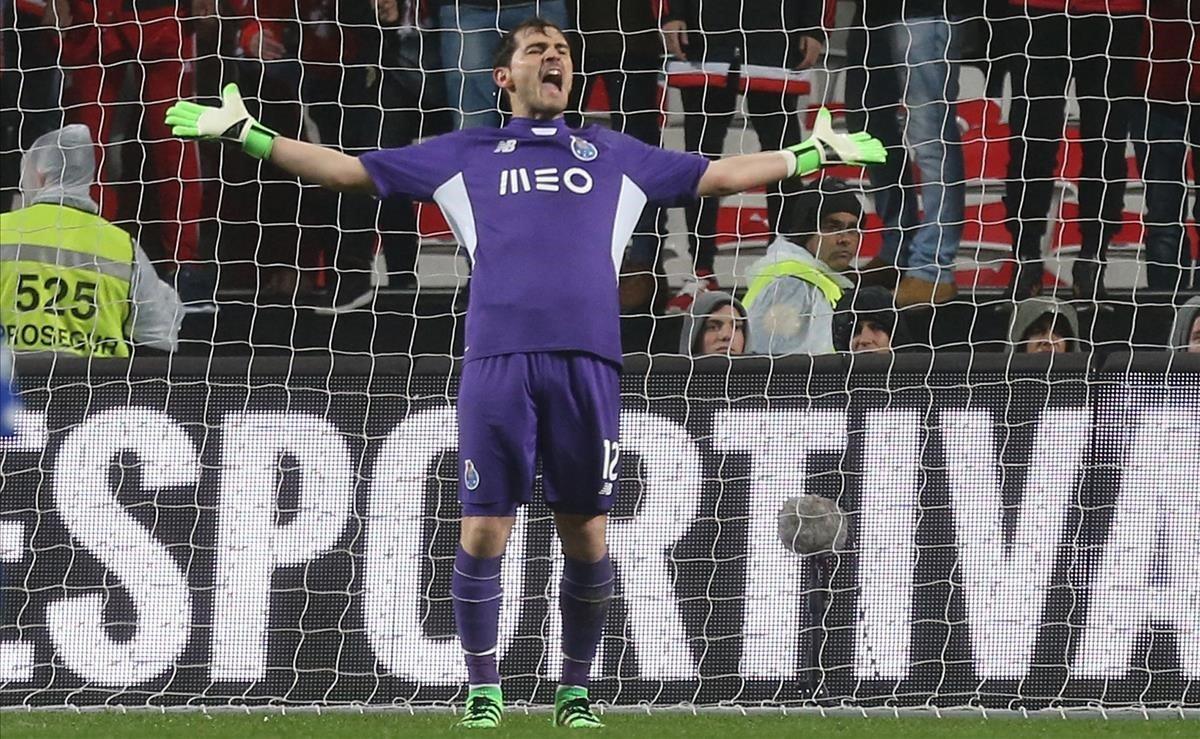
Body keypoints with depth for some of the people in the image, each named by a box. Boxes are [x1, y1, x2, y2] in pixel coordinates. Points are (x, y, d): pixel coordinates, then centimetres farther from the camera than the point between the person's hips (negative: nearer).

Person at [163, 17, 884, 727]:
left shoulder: (613, 153, 22)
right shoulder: (465, 153, 17)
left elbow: (719, 173, 28)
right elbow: (350, 169, 18)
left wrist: (816, 153, 27)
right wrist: (246, 134, 13)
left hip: (587, 363, 1)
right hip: (498, 361, -1)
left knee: (587, 536, 2)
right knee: (483, 533, -4)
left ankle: (576, 690, 15)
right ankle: (484, 690, 8)